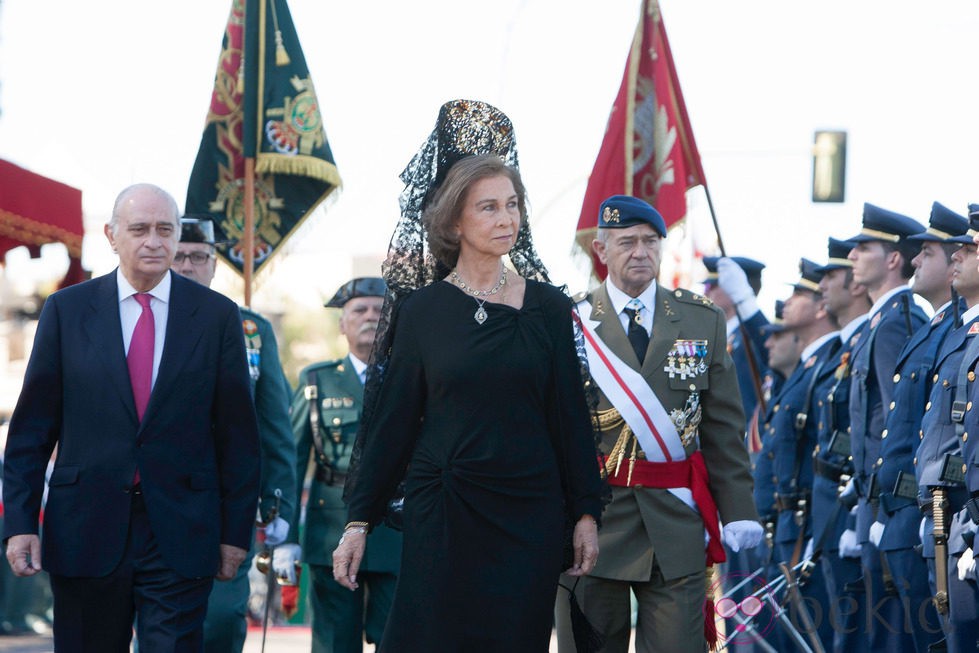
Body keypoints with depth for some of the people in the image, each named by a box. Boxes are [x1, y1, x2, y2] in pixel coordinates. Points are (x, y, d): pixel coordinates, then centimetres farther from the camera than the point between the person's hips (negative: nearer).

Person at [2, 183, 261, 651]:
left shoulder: (216, 315, 4)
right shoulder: (66, 310, 5)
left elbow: (238, 433, 6)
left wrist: (236, 531, 2)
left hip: (181, 537, -1)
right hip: (85, 533, 1)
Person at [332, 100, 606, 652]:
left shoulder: (548, 307, 4)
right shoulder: (422, 311, 3)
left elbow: (571, 414, 6)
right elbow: (393, 420, 4)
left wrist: (586, 512, 1)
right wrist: (359, 521, 0)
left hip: (529, 517, 1)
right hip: (442, 516, -1)